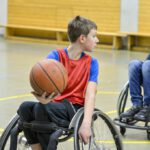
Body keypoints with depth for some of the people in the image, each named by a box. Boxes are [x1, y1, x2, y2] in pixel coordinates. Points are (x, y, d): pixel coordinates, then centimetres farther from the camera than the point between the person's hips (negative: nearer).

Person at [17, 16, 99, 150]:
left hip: (75, 109, -2)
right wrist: (43, 97, -41)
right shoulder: (56, 56, 1)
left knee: (41, 108, -30)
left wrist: (86, 123, -27)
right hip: (54, 104, 2)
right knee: (25, 107, -27)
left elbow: (90, 93, -10)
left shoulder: (91, 63, 2)